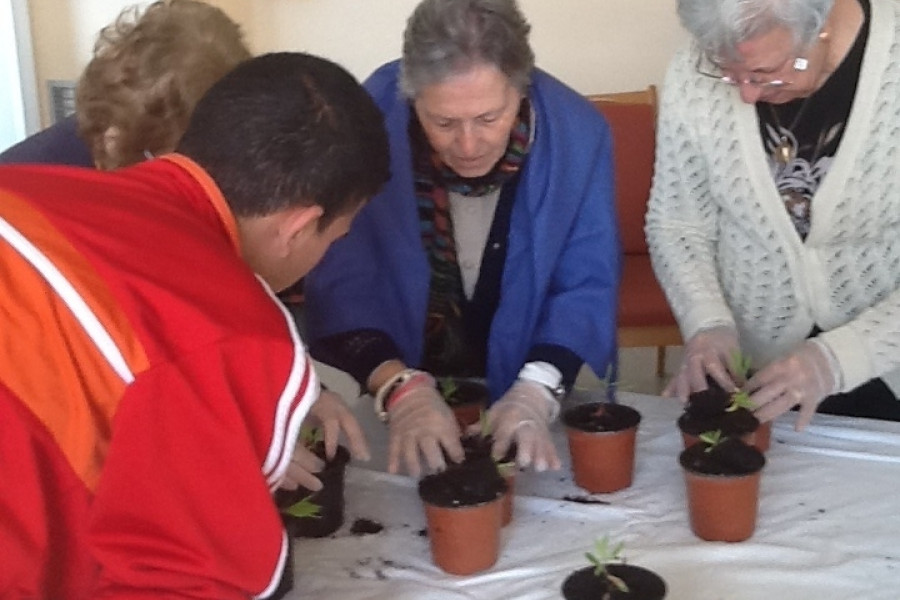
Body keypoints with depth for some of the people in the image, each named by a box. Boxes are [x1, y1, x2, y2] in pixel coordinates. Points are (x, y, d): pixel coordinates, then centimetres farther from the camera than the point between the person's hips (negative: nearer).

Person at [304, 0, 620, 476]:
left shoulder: (577, 132, -13)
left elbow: (587, 285, -8)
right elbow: (339, 282, -13)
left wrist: (536, 391, -23)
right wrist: (401, 389, -27)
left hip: (519, 391, 0)